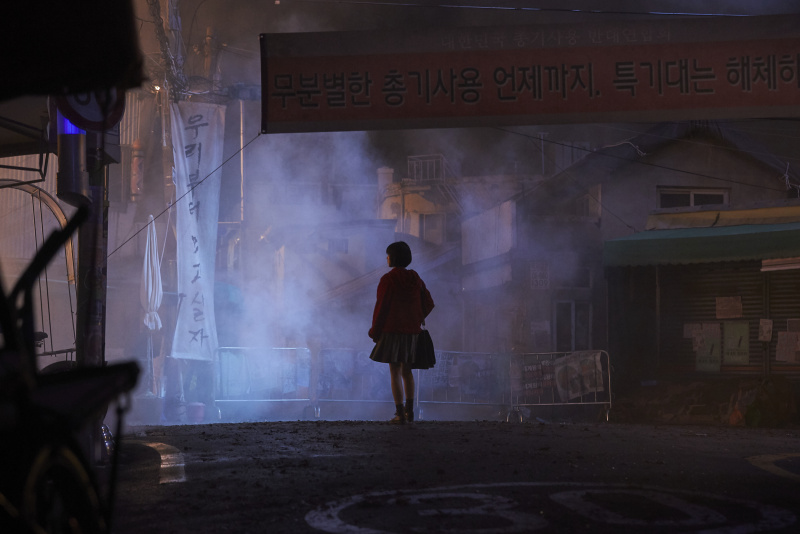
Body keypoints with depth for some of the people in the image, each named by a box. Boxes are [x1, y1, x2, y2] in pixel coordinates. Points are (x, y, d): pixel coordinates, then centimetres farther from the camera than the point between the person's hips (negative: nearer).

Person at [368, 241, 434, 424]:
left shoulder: (388, 280, -10)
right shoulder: (415, 279, 7)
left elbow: (381, 307, -11)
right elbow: (428, 304, 8)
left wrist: (375, 331, -2)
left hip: (392, 331, -5)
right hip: (411, 331, 6)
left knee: (395, 372, -2)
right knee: (407, 371, 16)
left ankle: (400, 413, -6)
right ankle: (409, 411, 14)